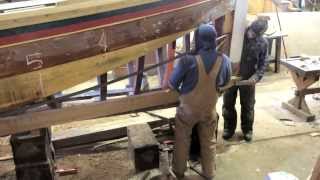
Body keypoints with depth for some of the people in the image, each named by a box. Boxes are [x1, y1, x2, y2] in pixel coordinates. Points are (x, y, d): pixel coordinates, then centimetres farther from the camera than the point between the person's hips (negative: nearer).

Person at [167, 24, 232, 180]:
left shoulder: (188, 60, -27)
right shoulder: (224, 60, -16)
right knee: (209, 142, 20)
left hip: (188, 109, -2)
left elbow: (172, 84, -14)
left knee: (182, 140, 18)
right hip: (209, 109, 3)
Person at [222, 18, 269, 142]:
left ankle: (247, 129, 31)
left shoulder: (263, 43, -8)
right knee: (228, 104, 10)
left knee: (248, 105, 11)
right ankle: (229, 127, 28)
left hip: (248, 78, 0)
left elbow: (262, 64, -3)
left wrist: (256, 76, -18)